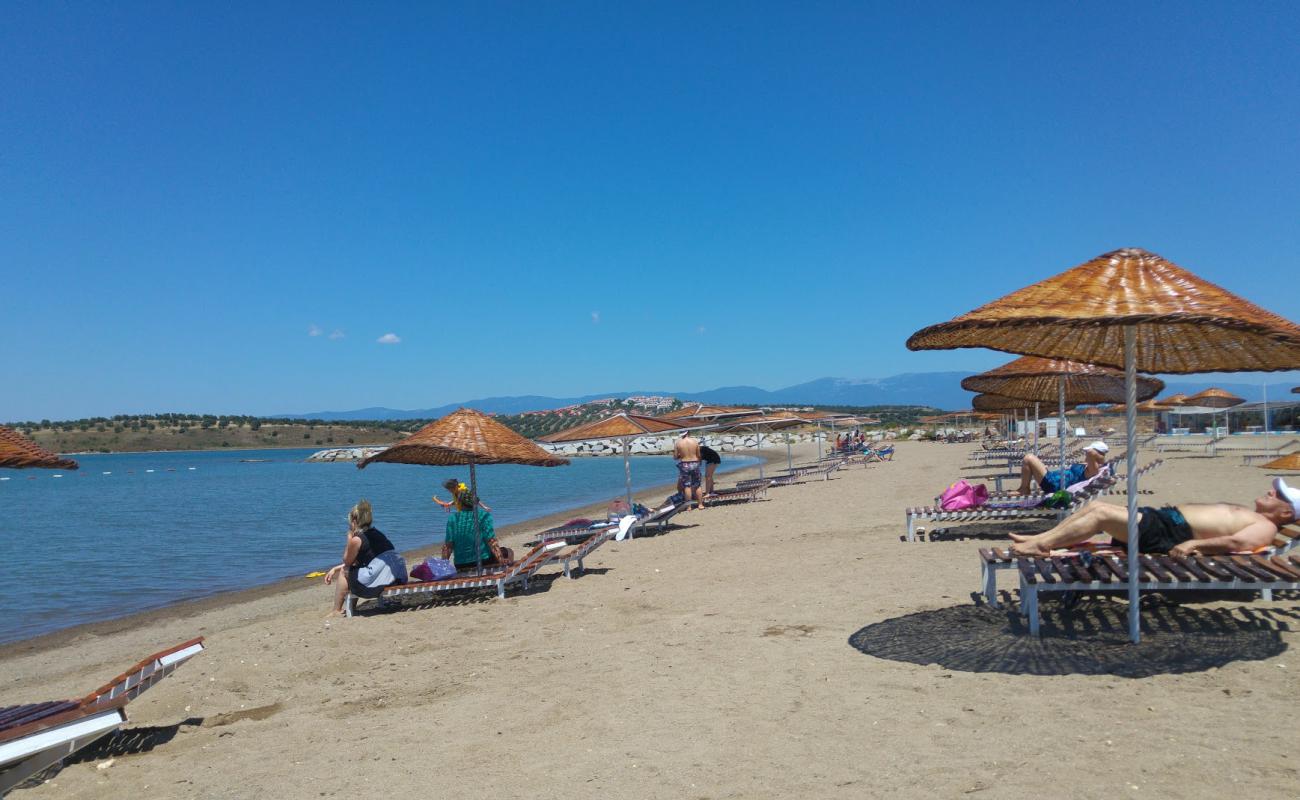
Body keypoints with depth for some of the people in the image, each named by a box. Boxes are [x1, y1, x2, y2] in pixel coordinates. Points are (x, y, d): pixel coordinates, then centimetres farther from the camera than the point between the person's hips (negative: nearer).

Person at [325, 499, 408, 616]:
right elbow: (356, 562, 28)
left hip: (380, 579, -8)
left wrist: (349, 537, 10)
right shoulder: (375, 533, 19)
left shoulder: (356, 539, -7)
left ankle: (336, 611, 25)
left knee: (344, 572, 16)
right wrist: (335, 569, 30)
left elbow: (347, 561, 9)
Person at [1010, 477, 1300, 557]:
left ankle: (1040, 545, -15)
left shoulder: (1265, 527, -4)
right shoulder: (1245, 513, 25)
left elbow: (1237, 543, -23)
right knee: (1096, 505, 3)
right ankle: (1039, 538, 2)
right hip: (1165, 515, 10)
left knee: (1101, 514, -18)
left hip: (1169, 532, -10)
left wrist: (1194, 544, -31)